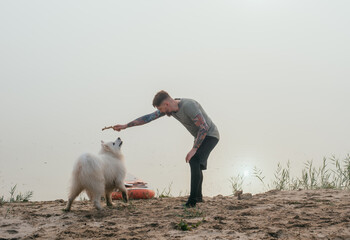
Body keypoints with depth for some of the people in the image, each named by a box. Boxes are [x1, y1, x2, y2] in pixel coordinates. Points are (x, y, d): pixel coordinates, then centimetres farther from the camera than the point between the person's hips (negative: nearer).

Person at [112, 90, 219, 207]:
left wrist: (194, 149, -32)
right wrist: (125, 126, -1)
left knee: (194, 162, -26)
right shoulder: (169, 106, -5)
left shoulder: (188, 106, -33)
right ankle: (198, 196, 39)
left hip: (210, 135, -9)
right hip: (200, 136, 10)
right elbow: (148, 118, -1)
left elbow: (204, 127, -33)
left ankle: (192, 200, -25)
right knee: (196, 166, 22)